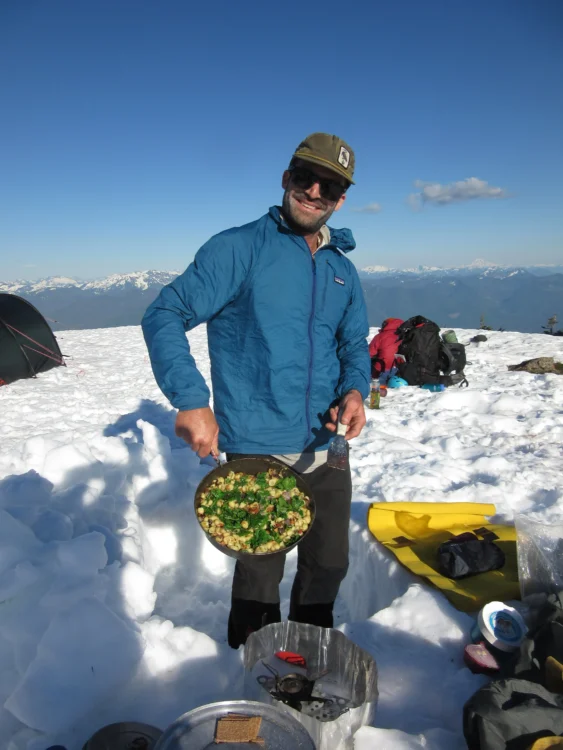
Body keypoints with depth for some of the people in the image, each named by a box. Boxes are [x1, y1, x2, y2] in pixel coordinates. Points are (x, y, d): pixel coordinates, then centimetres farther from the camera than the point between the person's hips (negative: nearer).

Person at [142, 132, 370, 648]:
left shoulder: (343, 269, 10)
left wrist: (356, 389, -3)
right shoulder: (240, 248, -8)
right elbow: (165, 317, -11)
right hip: (256, 449, -5)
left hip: (326, 449, 6)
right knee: (260, 577, 9)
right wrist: (191, 400, -20)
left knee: (329, 565, 20)